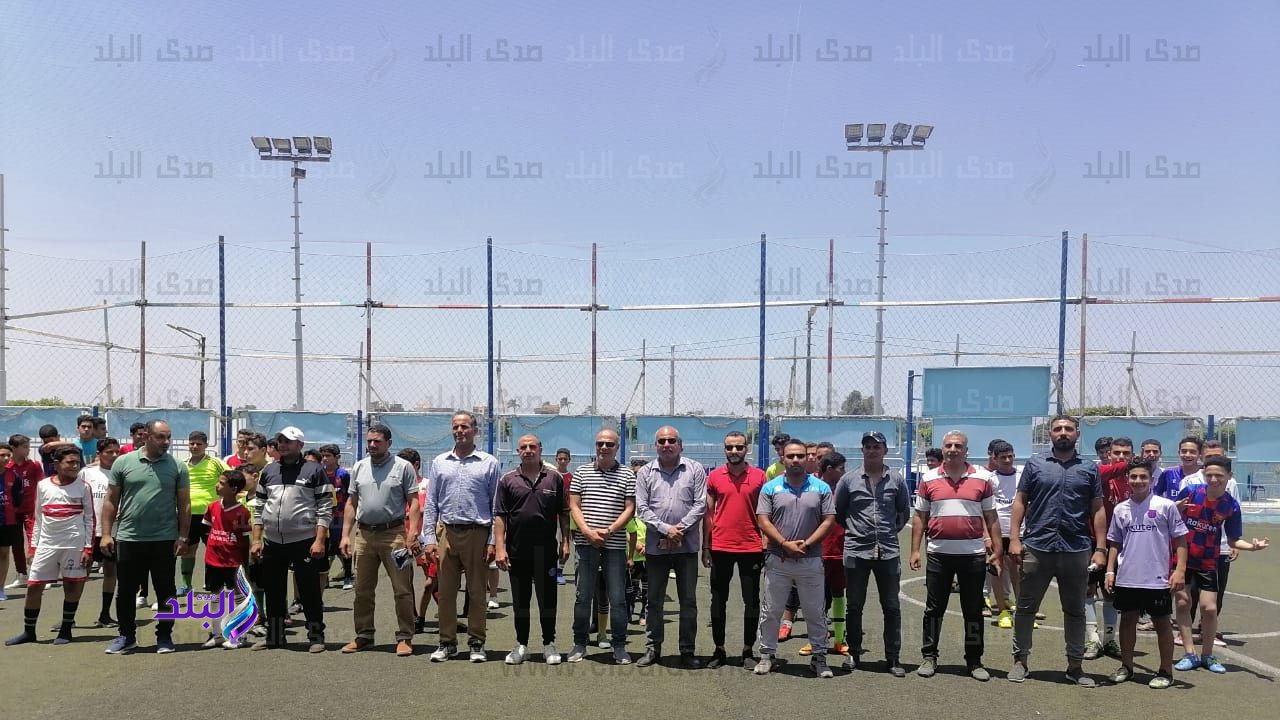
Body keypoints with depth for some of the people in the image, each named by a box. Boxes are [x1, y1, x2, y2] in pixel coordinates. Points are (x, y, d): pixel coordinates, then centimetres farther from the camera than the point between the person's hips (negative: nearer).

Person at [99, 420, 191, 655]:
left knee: (166, 592, 6)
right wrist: (106, 534, -1)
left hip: (164, 540, 0)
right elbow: (111, 501, 5)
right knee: (126, 591, 10)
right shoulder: (123, 463, 2)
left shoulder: (177, 467, 1)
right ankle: (126, 636, 25)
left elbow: (184, 505, 3)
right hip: (128, 539, 0)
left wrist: (183, 536, -4)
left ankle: (164, 636, 19)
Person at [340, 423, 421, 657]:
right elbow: (351, 503, 13)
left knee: (402, 590, -1)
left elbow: (413, 502, -5)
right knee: (362, 590, 12)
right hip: (364, 534, 4)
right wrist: (346, 535, 5)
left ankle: (404, 637, 6)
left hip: (394, 534, -4)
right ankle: (363, 635, 24)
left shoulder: (403, 467, -2)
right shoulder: (359, 467, 11)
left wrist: (412, 534, -15)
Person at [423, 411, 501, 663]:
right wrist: (430, 539, 2)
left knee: (477, 591, 4)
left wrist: (493, 541, -5)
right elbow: (431, 504, 10)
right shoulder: (439, 462, 11)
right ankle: (447, 643, 16)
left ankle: (476, 643, 14)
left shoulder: (489, 463, 3)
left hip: (477, 533, -2)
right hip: (446, 532, 2)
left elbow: (496, 506, 2)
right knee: (446, 591, 6)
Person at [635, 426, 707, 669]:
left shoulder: (695, 469, 2)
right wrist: (666, 529, -12)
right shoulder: (645, 473, 5)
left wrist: (680, 528, -12)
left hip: (687, 545, -1)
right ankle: (652, 648, 21)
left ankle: (687, 651, 15)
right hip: (656, 546, 1)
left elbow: (700, 504, -3)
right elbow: (642, 508, -1)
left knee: (688, 601, 5)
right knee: (654, 600, 10)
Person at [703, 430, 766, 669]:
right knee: (718, 601, 8)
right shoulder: (714, 476, 2)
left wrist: (768, 544, 0)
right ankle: (719, 650, 19)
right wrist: (705, 547, 3)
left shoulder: (759, 476, 0)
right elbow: (708, 513, 6)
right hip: (720, 548, 1)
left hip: (751, 548, 0)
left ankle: (748, 651, 19)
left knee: (752, 601, 6)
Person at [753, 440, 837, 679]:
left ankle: (819, 657, 20)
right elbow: (763, 521, -3)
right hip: (778, 560, 0)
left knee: (816, 612, 8)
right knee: (771, 611, 8)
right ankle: (767, 655, 19)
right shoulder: (770, 488, 3)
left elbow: (828, 521, -1)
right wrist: (786, 544, -14)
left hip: (811, 561, 0)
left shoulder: (821, 488, 4)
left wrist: (806, 544, -11)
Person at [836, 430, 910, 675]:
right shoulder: (848, 479, 1)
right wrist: (854, 530, 10)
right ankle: (853, 653, 20)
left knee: (892, 607, 5)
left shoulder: (896, 480, 5)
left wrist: (891, 531, 11)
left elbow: (904, 511, 17)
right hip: (856, 551, -1)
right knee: (854, 606, 7)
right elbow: (837, 512, 10)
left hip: (888, 552, 1)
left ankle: (893, 659, 14)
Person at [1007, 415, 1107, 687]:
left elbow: (1097, 510, 6)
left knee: (1075, 611, 11)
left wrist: (1100, 549, 0)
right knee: (1026, 608, 6)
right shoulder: (1035, 464, 4)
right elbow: (1020, 502, 4)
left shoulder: (1090, 468, 7)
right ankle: (1020, 660, 17)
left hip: (1077, 551, 1)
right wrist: (1014, 538, -5)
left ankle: (1075, 665, 23)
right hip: (1036, 548, -1)